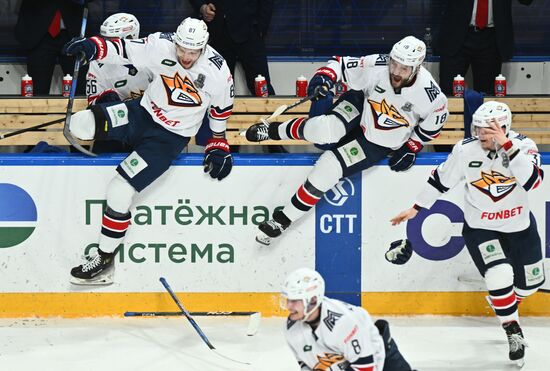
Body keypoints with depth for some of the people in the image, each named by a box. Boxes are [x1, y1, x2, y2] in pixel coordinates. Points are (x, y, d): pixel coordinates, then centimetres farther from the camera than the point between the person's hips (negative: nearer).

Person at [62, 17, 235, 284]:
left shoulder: (217, 72, -19)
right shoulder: (161, 46, -16)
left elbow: (222, 106, -1)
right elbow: (123, 50, -10)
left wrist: (219, 143, 9)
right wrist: (92, 47, -29)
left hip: (170, 137, -4)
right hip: (142, 112, 4)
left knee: (120, 190, -16)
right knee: (80, 124, -19)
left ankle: (105, 260, -1)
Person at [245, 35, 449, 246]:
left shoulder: (430, 95, -26)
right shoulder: (377, 66, -25)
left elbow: (433, 124, -5)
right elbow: (342, 64, -11)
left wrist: (411, 148, -5)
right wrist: (324, 77, -31)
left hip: (380, 143, -1)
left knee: (329, 167, -16)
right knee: (325, 130, -30)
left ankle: (284, 219, 0)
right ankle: (273, 130, 2)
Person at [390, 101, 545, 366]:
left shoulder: (524, 145, -20)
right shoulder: (465, 150, -17)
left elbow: (532, 181, -37)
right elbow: (442, 179, -1)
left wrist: (507, 145, -42)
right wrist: (416, 208, 4)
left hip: (520, 226, 2)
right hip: (480, 228, -2)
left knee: (531, 281, 17)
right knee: (500, 279, -22)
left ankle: (505, 306, 51)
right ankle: (513, 332, 2)